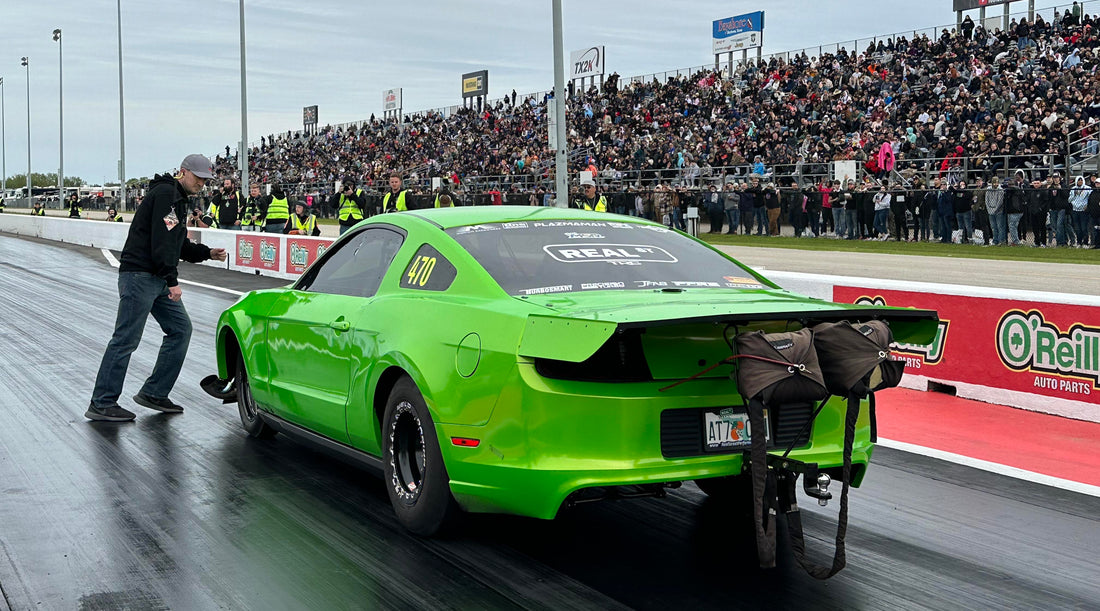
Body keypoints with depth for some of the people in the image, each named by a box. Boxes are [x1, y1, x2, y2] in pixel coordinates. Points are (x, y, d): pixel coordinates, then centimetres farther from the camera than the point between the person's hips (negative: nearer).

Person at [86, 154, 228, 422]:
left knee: (180, 329, 9)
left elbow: (178, 245, 25)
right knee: (126, 339, -7)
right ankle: (101, 404, -2)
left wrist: (207, 253, 11)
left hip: (157, 279, 10)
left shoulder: (178, 199, 21)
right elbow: (161, 241, -20)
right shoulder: (165, 193, -11)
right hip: (139, 276, -10)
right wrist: (172, 281, -22)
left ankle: (154, 393, 14)